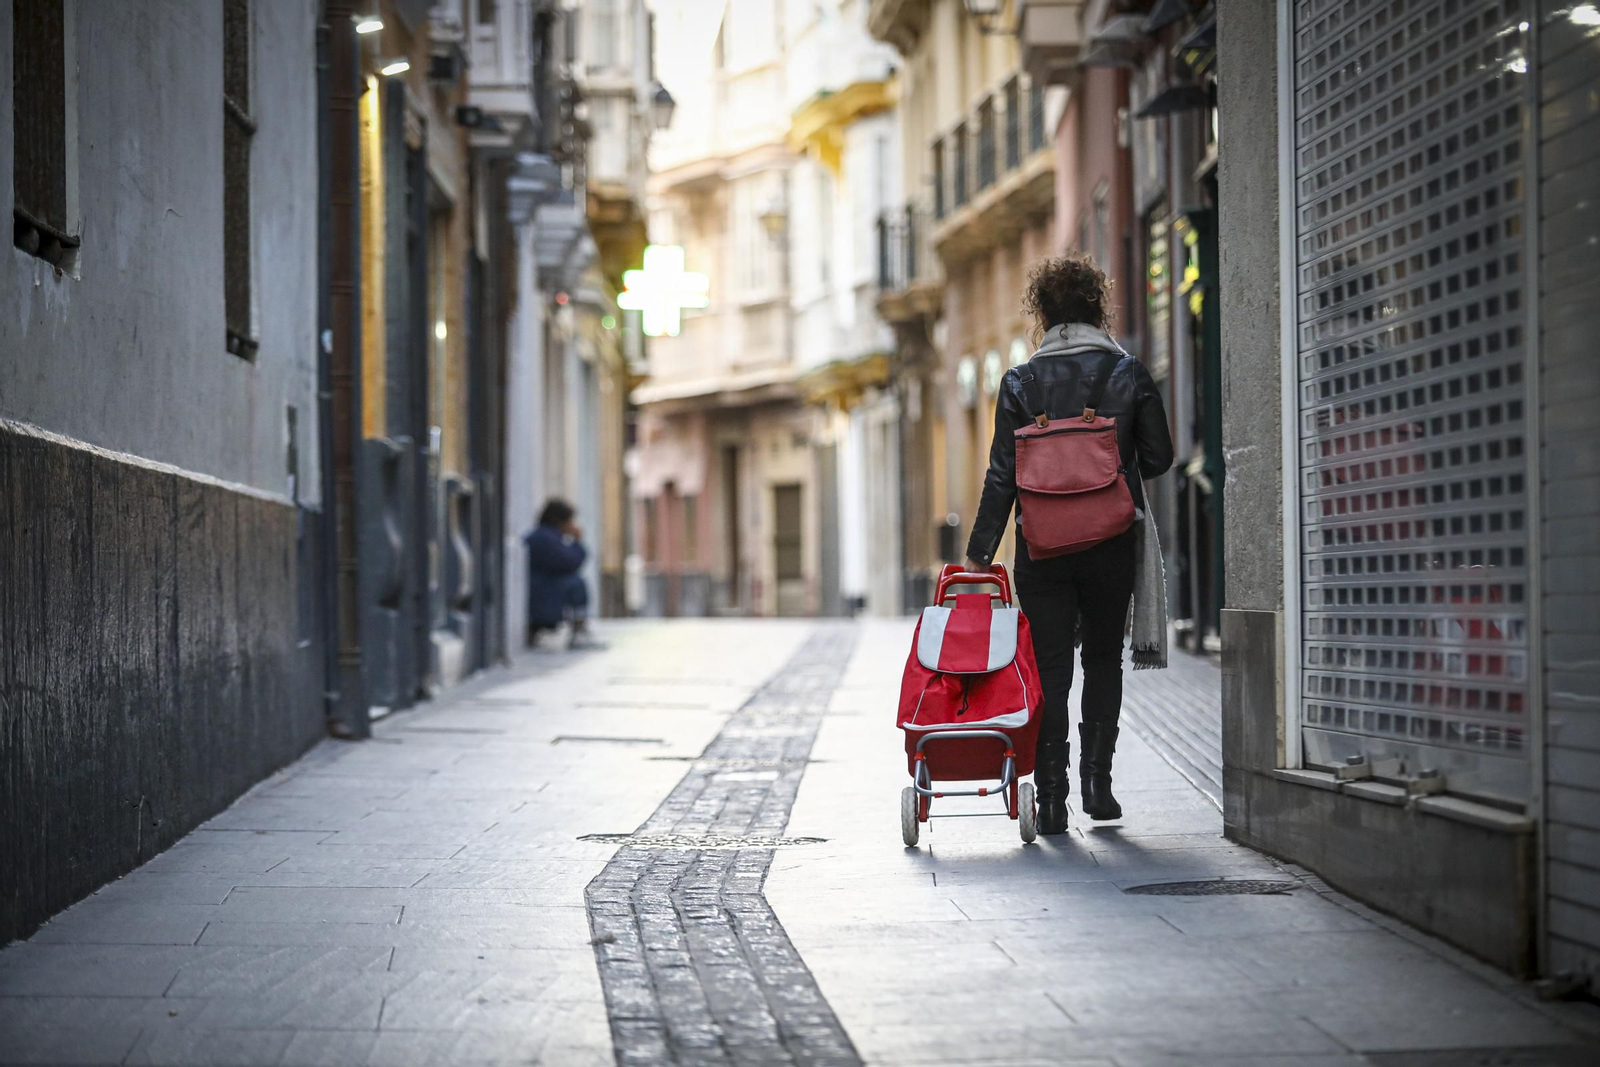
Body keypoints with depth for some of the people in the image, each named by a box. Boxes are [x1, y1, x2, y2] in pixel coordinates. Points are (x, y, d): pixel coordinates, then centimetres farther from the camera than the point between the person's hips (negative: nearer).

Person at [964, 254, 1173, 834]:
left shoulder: (1021, 382, -3)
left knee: (1049, 668, 5)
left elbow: (1002, 475, -5)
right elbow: (1158, 459, 1)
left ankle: (1051, 798, 1)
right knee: (1104, 658, 17)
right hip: (1111, 543, 1)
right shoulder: (1130, 374, -2)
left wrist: (979, 552, -1)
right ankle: (1096, 780, 10)